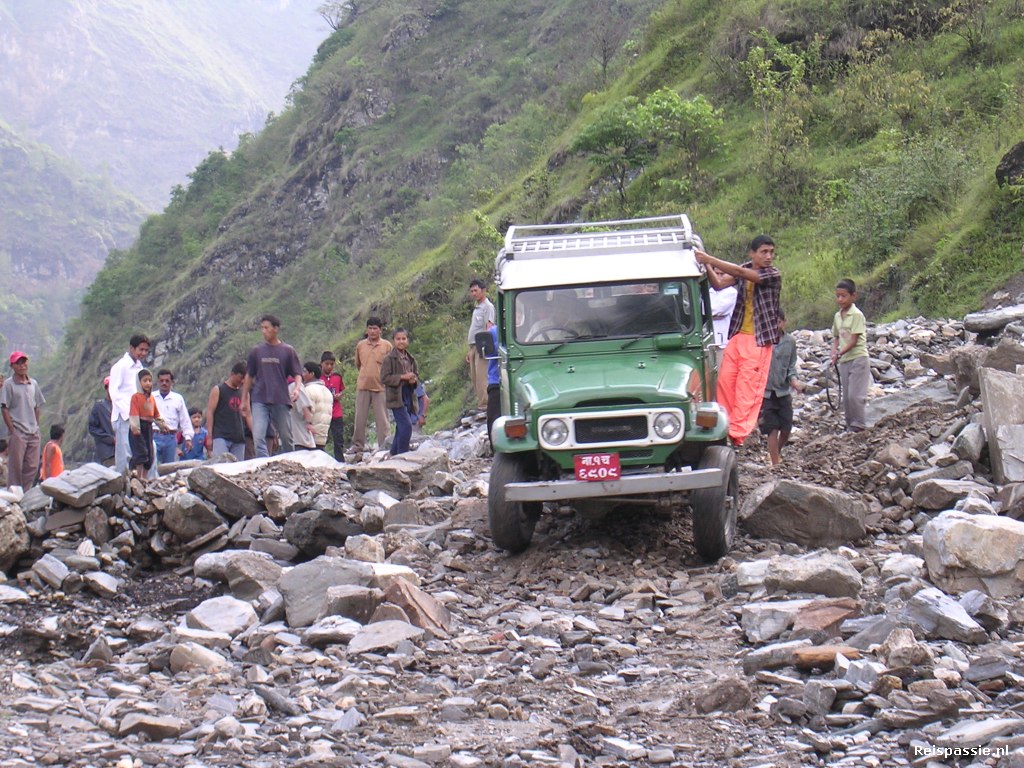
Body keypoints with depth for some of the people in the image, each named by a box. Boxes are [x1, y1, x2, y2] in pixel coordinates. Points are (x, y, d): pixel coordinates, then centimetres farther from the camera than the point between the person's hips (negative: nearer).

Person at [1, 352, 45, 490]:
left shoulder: (33, 384, 12)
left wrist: (37, 427, 10)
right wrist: (12, 431, -13)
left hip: (33, 433, 5)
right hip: (17, 433, -5)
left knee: (33, 467, 3)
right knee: (16, 466, -4)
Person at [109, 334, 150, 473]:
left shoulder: (139, 367, 19)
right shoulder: (120, 366, -5)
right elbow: (114, 391, -11)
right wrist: (127, 412, -18)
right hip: (124, 417, -7)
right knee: (125, 452, -9)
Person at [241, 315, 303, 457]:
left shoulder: (287, 351, 5)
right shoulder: (257, 351, 10)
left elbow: (297, 374, 6)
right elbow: (249, 377, 16)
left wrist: (297, 388, -15)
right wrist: (244, 400, 15)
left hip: (281, 401, -1)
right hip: (259, 401, 1)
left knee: (286, 438, 6)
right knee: (258, 437, -13)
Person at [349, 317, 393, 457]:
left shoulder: (387, 345, -1)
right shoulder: (360, 345, 7)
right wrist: (365, 374, 13)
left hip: (380, 387, -2)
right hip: (363, 387, 2)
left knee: (381, 419, -2)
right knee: (360, 418, 5)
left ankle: (382, 446, 3)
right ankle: (357, 446, 13)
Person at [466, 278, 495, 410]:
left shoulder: (488, 306, -6)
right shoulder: (476, 307, 22)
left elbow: (489, 328, -16)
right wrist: (470, 351, 22)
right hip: (474, 347, 9)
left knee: (482, 377, -13)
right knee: (474, 378, 9)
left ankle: (484, 405, -16)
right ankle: (479, 404, 12)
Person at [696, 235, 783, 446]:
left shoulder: (773, 275, -11)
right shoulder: (744, 269, 8)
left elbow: (740, 273, -22)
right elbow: (718, 284, 1)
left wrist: (710, 260, -25)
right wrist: (707, 267, -17)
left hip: (758, 339, -6)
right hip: (738, 334, 6)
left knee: (748, 385, -8)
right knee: (725, 380, 2)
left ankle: (738, 431, -7)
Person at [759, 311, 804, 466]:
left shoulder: (790, 341, 3)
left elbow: (791, 366, 10)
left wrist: (794, 381, -9)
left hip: (783, 392, 3)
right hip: (765, 393, -3)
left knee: (786, 428, 4)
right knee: (772, 430, -5)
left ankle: (777, 452, 33)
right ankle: (775, 464, 3)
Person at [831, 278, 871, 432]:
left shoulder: (856, 315, -11)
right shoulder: (838, 316, 11)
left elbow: (854, 340, -16)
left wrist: (840, 353, -23)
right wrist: (834, 353, -1)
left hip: (858, 358, -7)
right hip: (844, 360, 7)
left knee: (855, 395, -13)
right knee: (847, 396, 9)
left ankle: (859, 426, -6)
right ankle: (850, 425, 16)